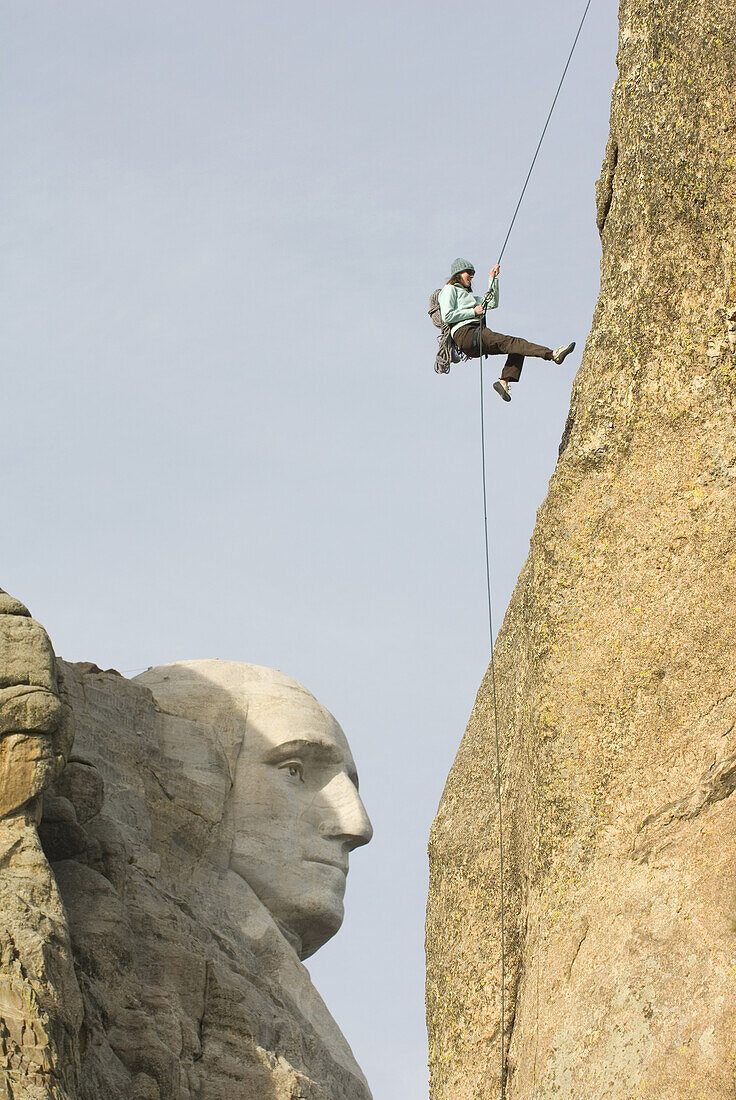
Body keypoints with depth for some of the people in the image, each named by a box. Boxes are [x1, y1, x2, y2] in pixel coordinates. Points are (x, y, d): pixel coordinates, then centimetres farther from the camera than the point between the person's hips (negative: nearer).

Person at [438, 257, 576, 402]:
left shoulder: (467, 294, 34)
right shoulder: (450, 289, 7)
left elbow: (492, 303, 32)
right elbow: (447, 316, -9)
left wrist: (492, 279, 24)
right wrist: (473, 311, -4)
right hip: (464, 333, -9)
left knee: (516, 347, -7)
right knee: (508, 342, -24)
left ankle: (504, 381, -23)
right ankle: (553, 355, -38)